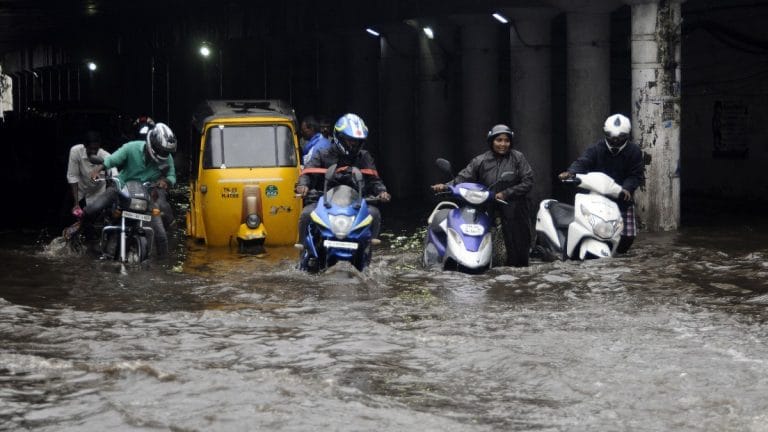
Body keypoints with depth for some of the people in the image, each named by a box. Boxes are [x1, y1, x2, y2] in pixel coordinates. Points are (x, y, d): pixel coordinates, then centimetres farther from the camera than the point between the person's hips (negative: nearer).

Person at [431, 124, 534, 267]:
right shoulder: (480, 161, 5)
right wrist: (446, 186, -17)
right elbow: (464, 177, 0)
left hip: (516, 210, 0)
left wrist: (506, 194, -12)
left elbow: (528, 181, -3)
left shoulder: (518, 158, 2)